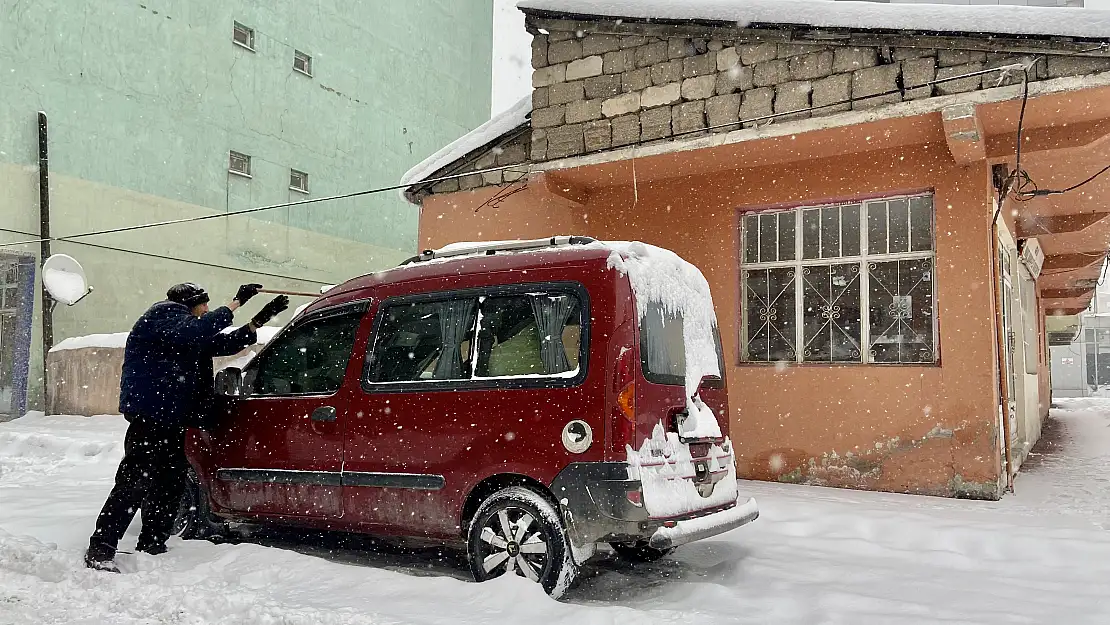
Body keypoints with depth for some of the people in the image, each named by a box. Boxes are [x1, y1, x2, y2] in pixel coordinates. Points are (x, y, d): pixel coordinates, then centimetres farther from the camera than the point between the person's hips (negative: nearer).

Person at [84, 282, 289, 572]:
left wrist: (258, 322, 13)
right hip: (149, 417, -10)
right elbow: (193, 332, -25)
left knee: (170, 484, 12)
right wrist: (235, 304, -25)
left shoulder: (184, 324, 23)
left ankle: (151, 547, 22)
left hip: (172, 421, 11)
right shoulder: (164, 314, -5)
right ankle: (99, 551, -10)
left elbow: (223, 344, 24)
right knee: (134, 484, -14)